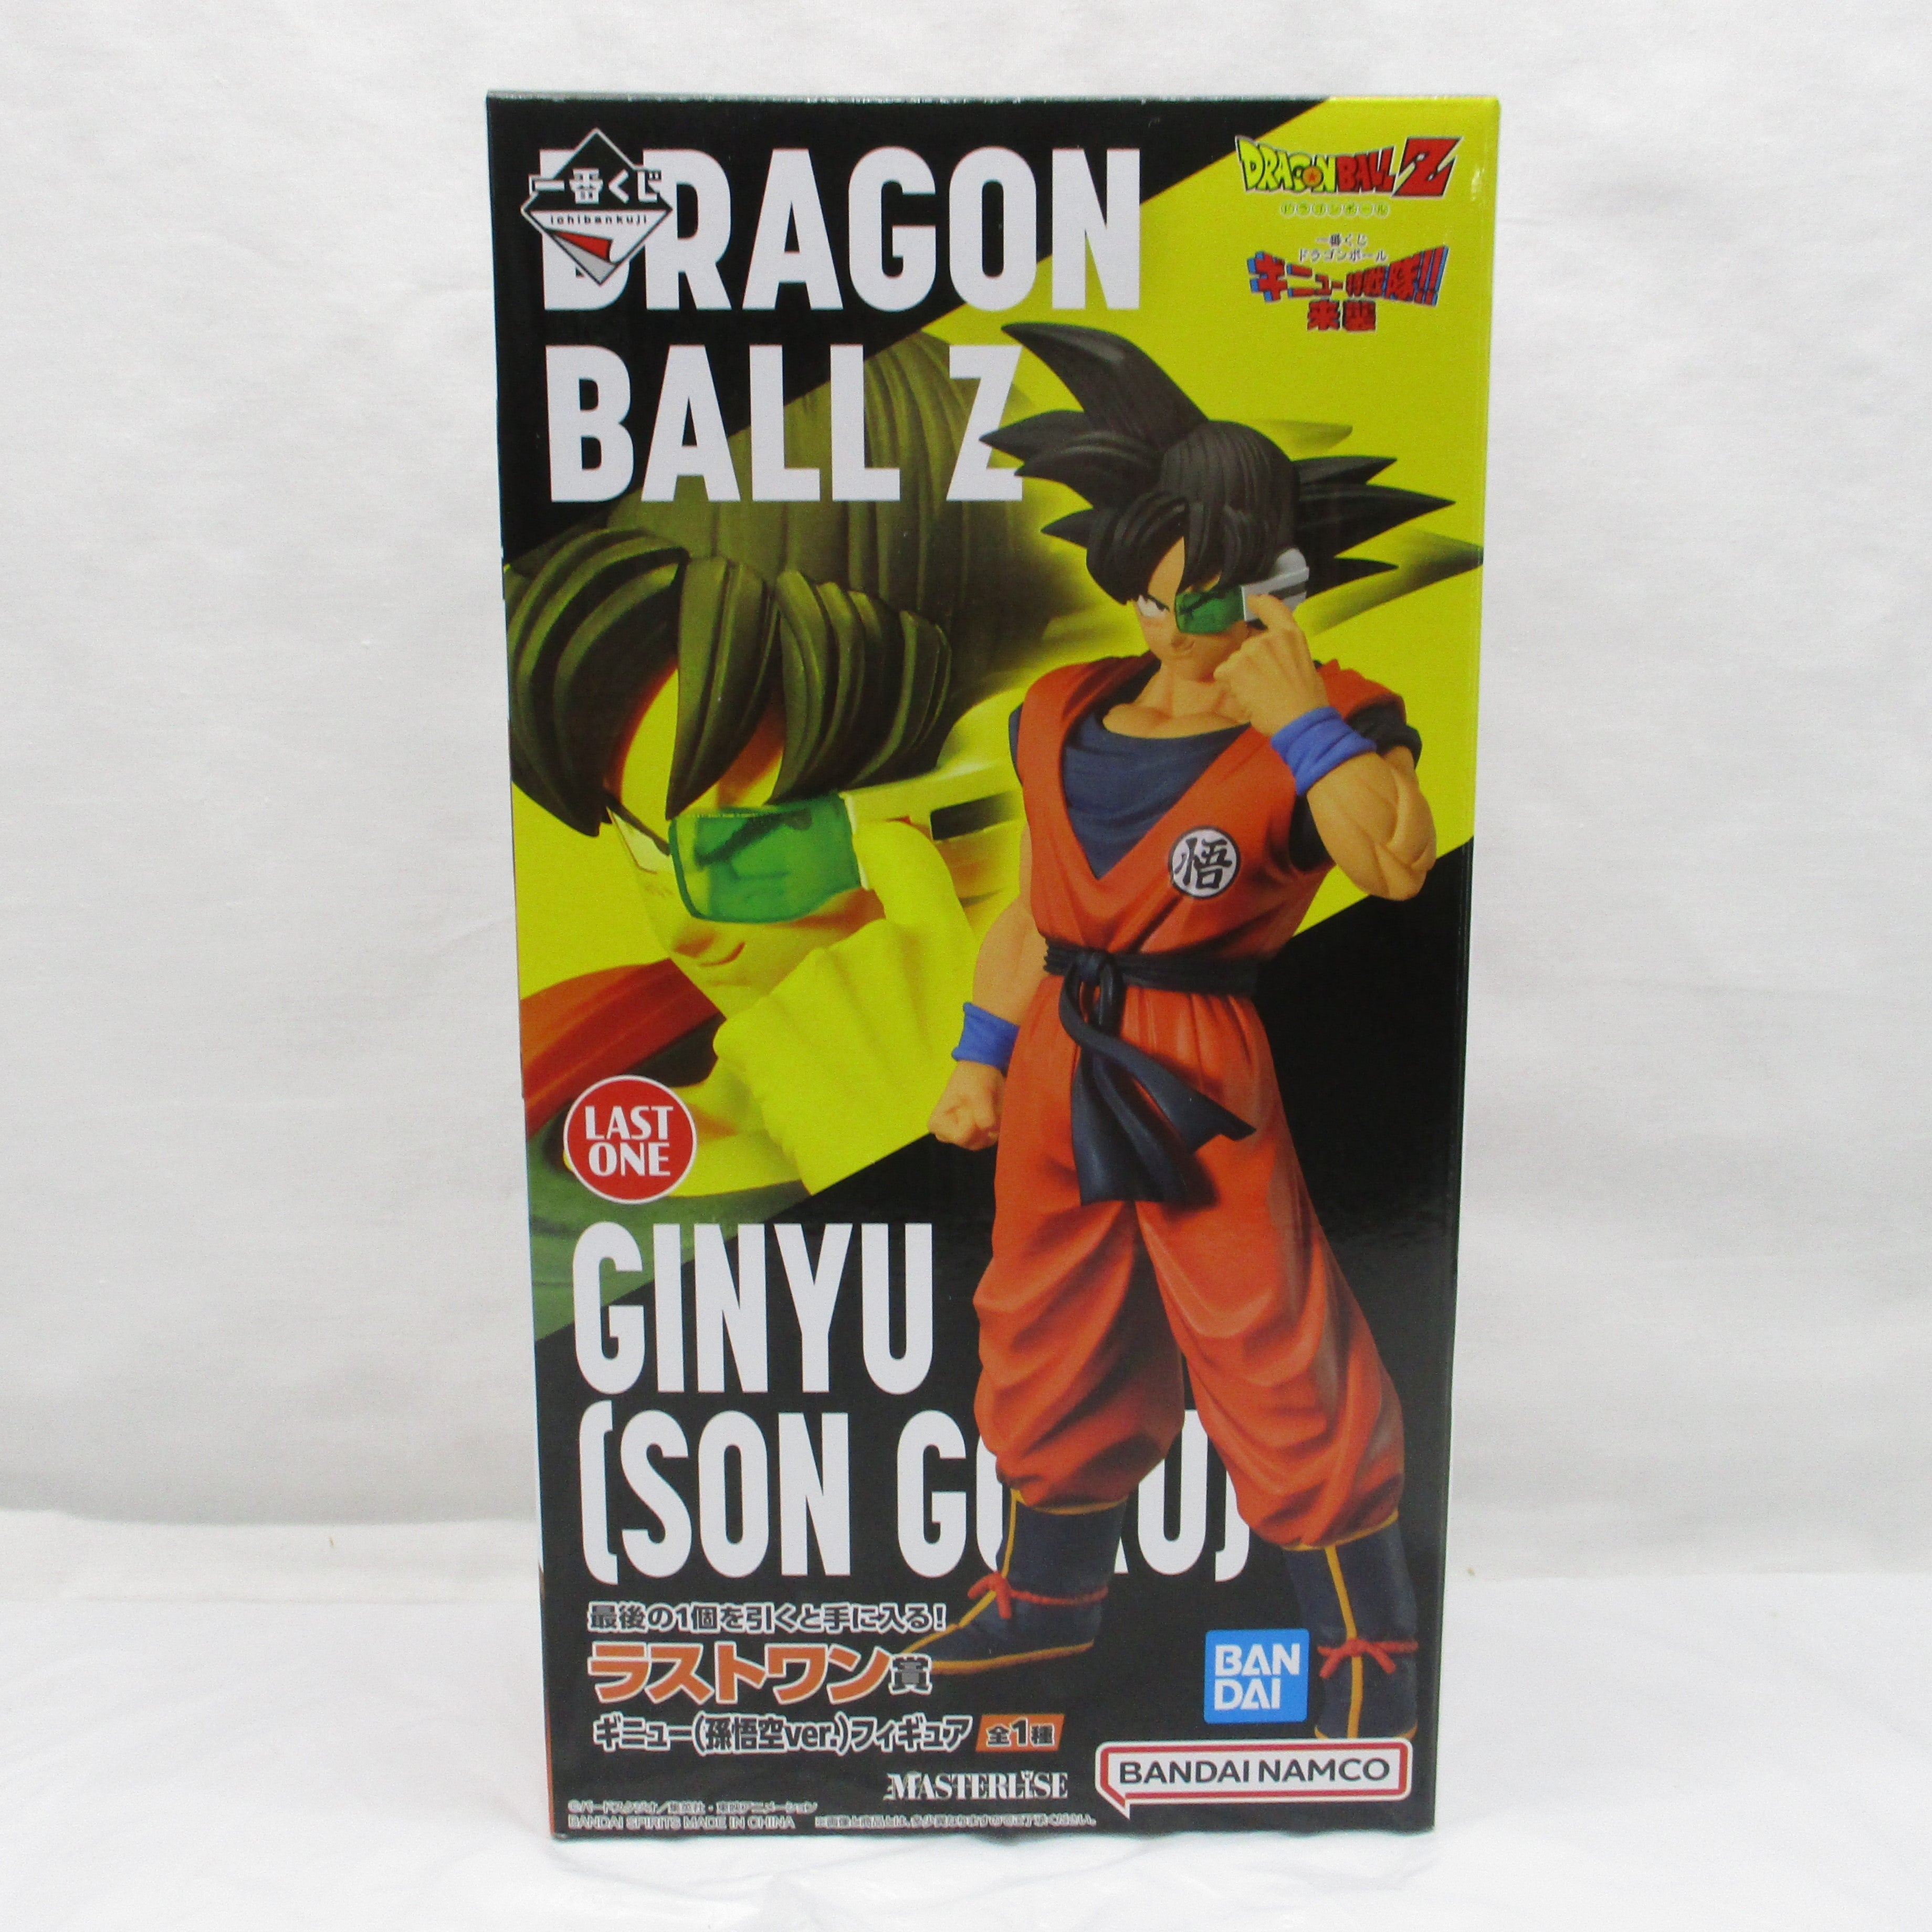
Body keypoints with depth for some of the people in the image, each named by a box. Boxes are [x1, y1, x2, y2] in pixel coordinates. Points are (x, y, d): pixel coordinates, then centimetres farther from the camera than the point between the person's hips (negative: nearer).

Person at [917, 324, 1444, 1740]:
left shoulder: (1321, 730, -8)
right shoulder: (1062, 720, 8)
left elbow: (1398, 862, -29)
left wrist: (1295, 714, -25)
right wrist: (981, 1058, 14)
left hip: (1203, 1087, -5)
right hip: (1058, 1077, 6)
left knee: (1278, 1358, 3)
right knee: (1047, 1338, 18)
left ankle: (1371, 1639, 29)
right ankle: (1051, 1593, 44)